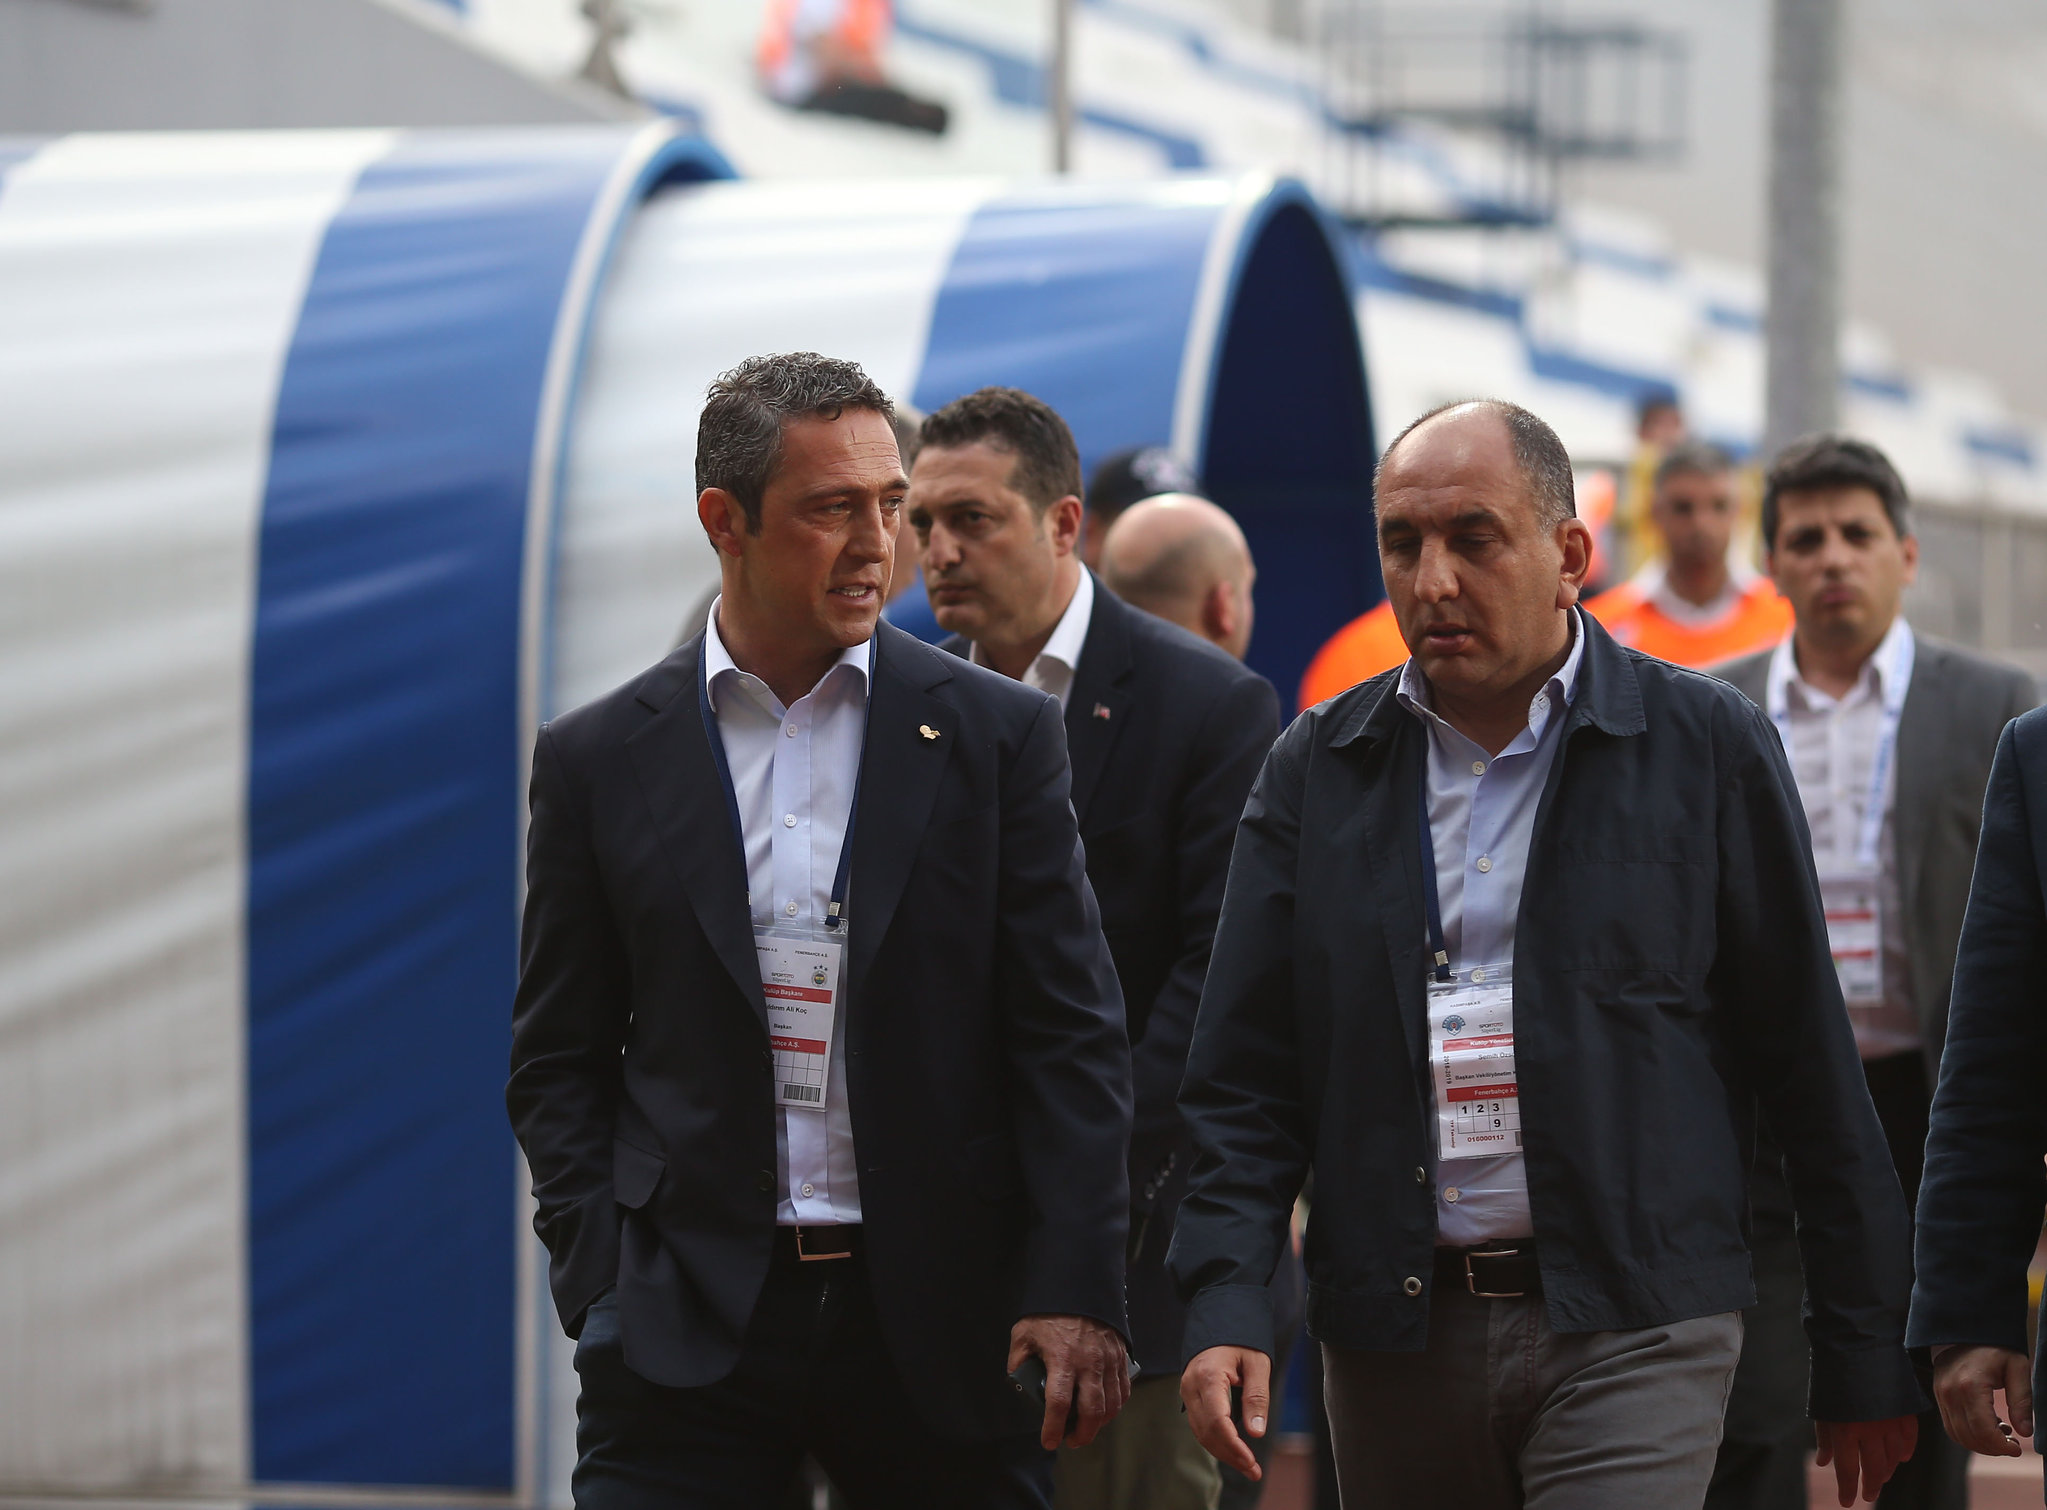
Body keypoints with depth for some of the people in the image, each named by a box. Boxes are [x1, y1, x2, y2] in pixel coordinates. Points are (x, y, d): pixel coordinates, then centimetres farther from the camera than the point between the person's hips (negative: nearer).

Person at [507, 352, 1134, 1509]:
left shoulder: (998, 736, 4)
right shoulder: (602, 760, 6)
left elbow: (1073, 1037, 2)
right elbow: (560, 1058, 9)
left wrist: (1076, 1292, -7)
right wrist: (603, 1285, -3)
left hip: (944, 1324, 0)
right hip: (689, 1327, 0)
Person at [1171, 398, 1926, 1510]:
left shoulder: (1707, 748, 2)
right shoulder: (1315, 771, 9)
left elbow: (1811, 1070, 4)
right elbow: (1243, 1075, 8)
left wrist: (1865, 1359, 4)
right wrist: (1225, 1303, -8)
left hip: (1630, 1334, -3)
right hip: (1395, 1335, 3)